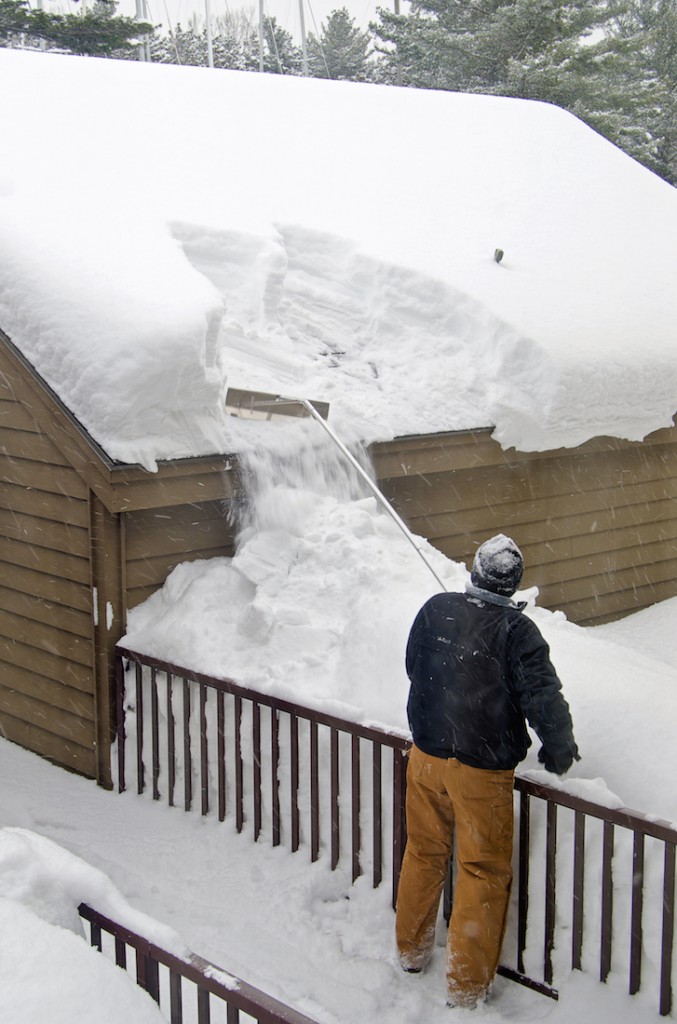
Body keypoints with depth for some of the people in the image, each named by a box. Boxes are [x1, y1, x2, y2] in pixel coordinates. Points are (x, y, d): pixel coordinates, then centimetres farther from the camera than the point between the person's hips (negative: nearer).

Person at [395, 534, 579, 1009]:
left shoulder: (436, 609, -4)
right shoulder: (516, 630, -18)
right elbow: (544, 699, -17)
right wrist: (560, 752, 1)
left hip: (426, 754, 5)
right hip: (482, 770, -5)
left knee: (424, 855, 21)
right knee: (484, 872, 8)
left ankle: (411, 950, 38)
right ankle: (467, 984, 15)